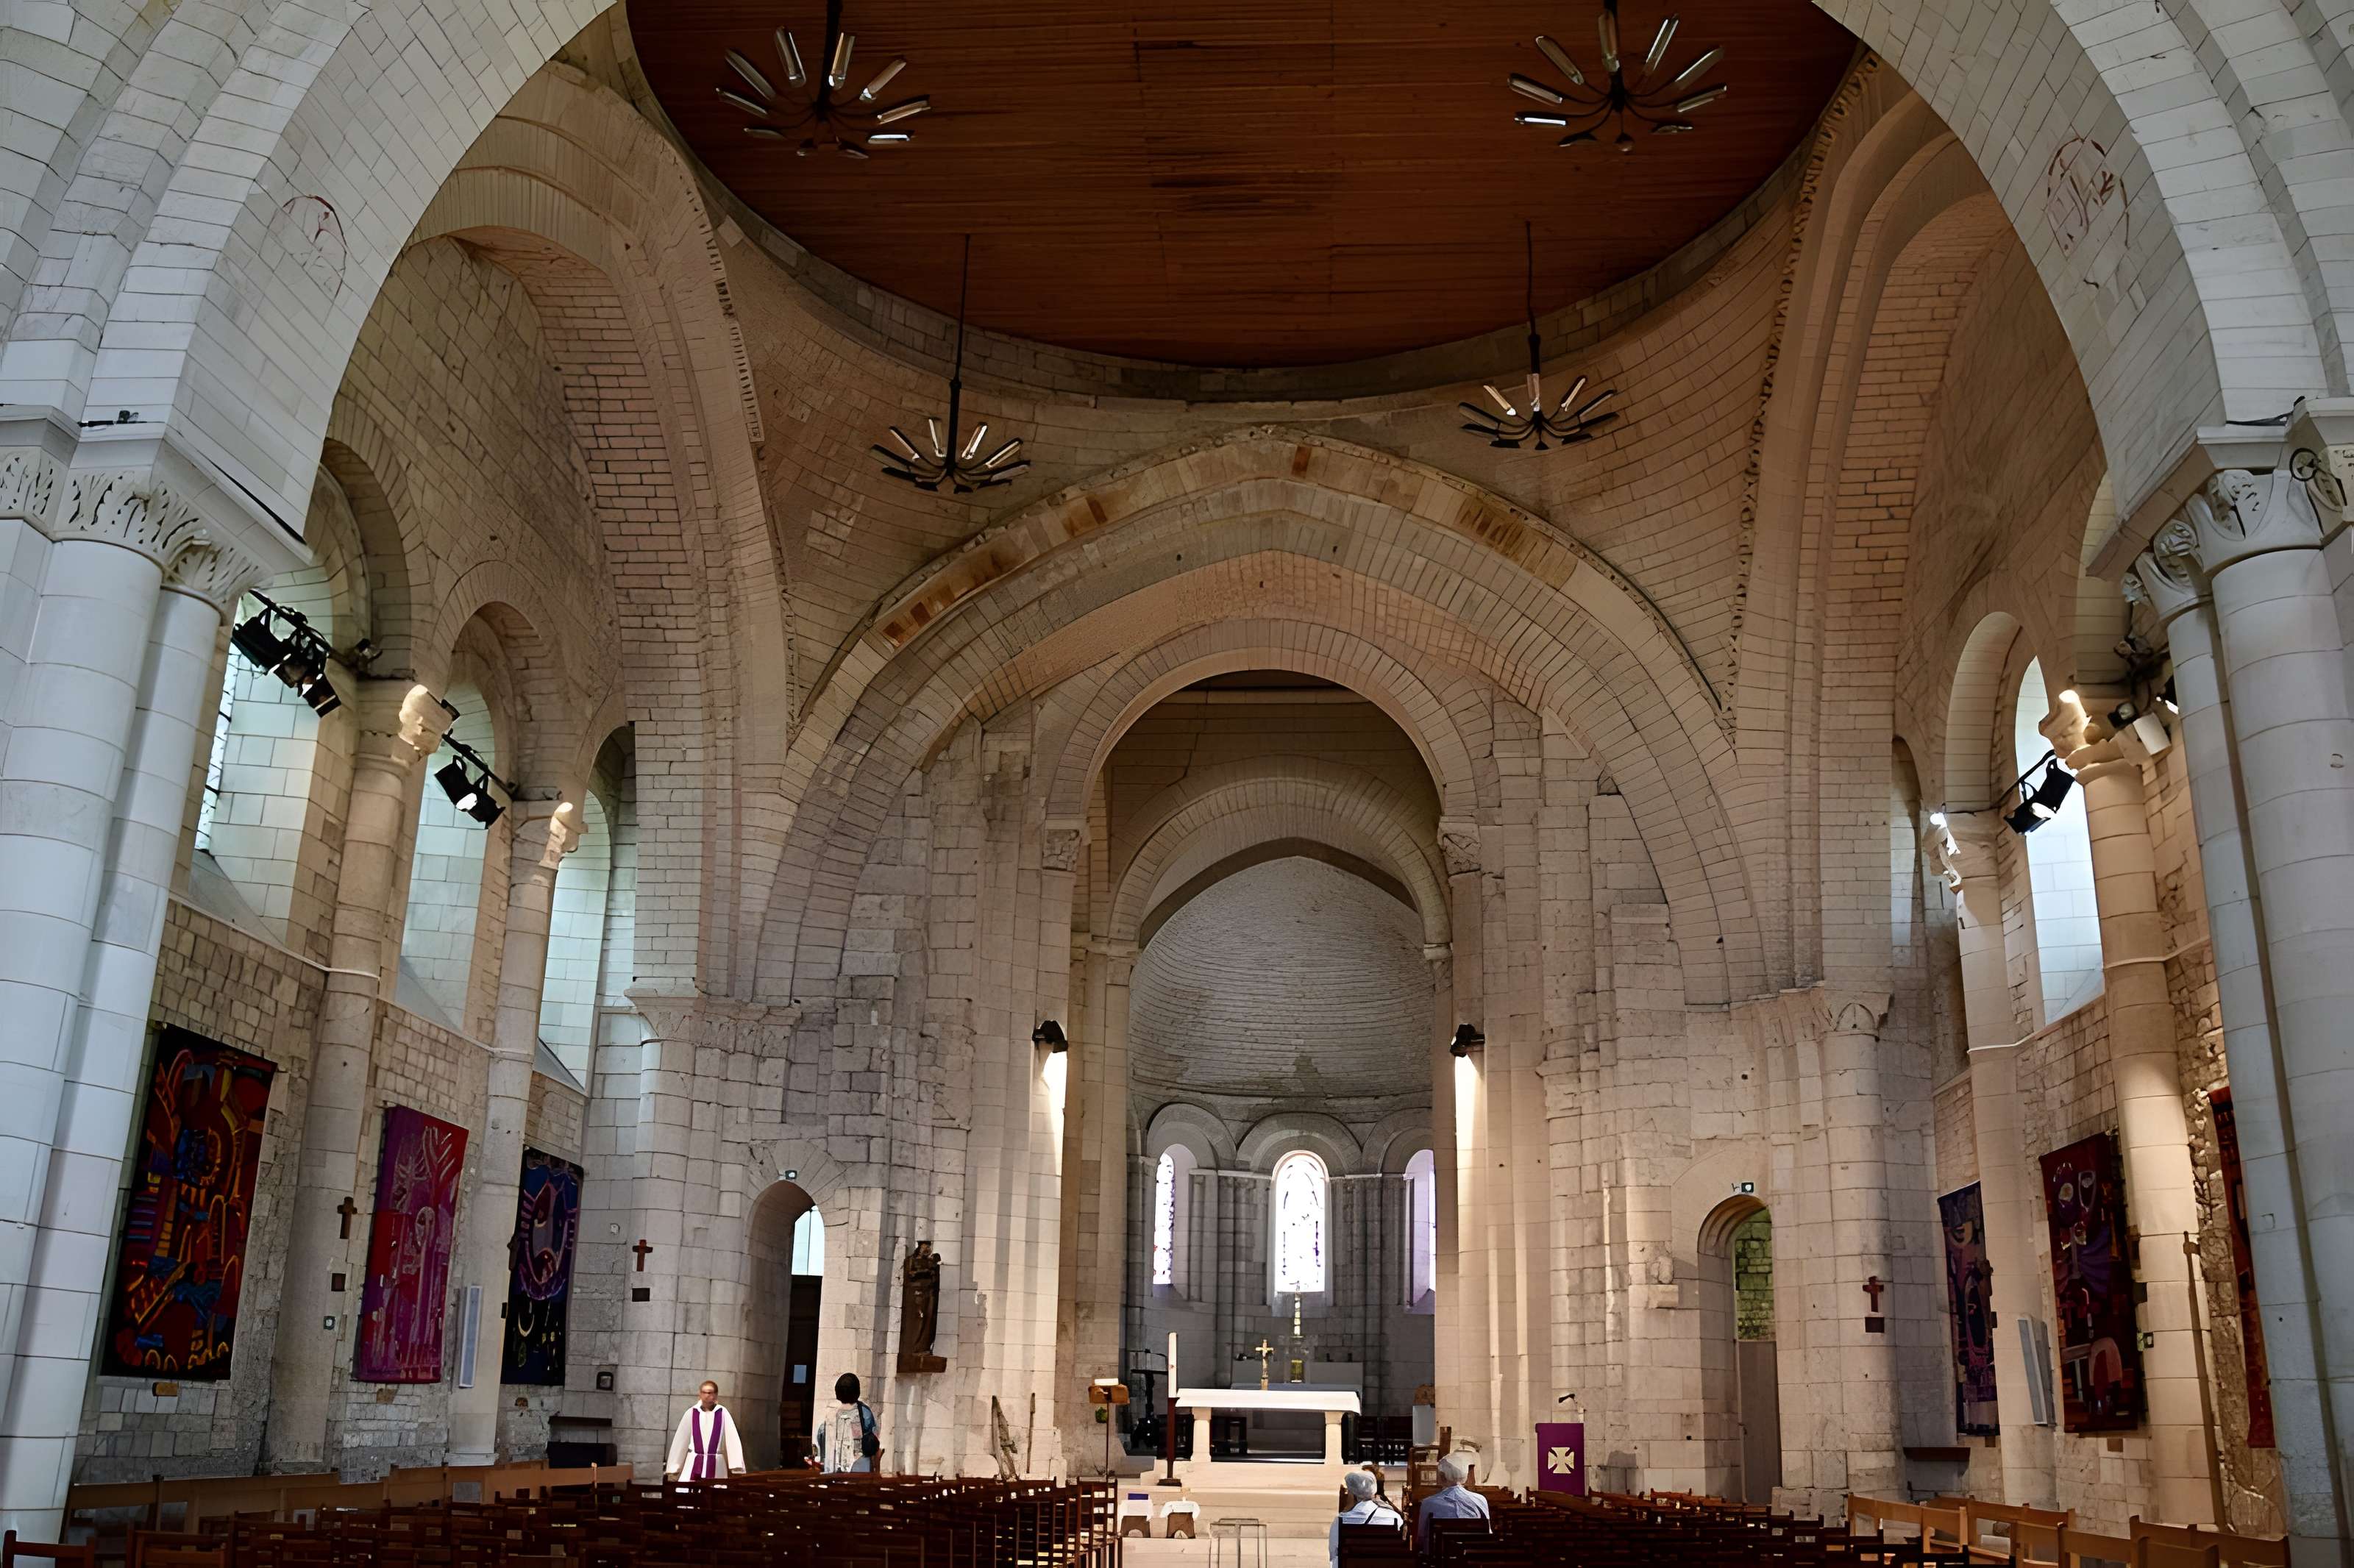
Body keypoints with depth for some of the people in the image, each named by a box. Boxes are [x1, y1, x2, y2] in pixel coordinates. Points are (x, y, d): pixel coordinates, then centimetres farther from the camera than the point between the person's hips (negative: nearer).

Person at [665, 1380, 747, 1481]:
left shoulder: (722, 1413, -1)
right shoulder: (691, 1413, 2)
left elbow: (732, 1438, -5)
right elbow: (681, 1439, 7)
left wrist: (736, 1466, -13)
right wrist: (673, 1467, 7)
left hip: (716, 1465, -1)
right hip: (694, 1463, 1)